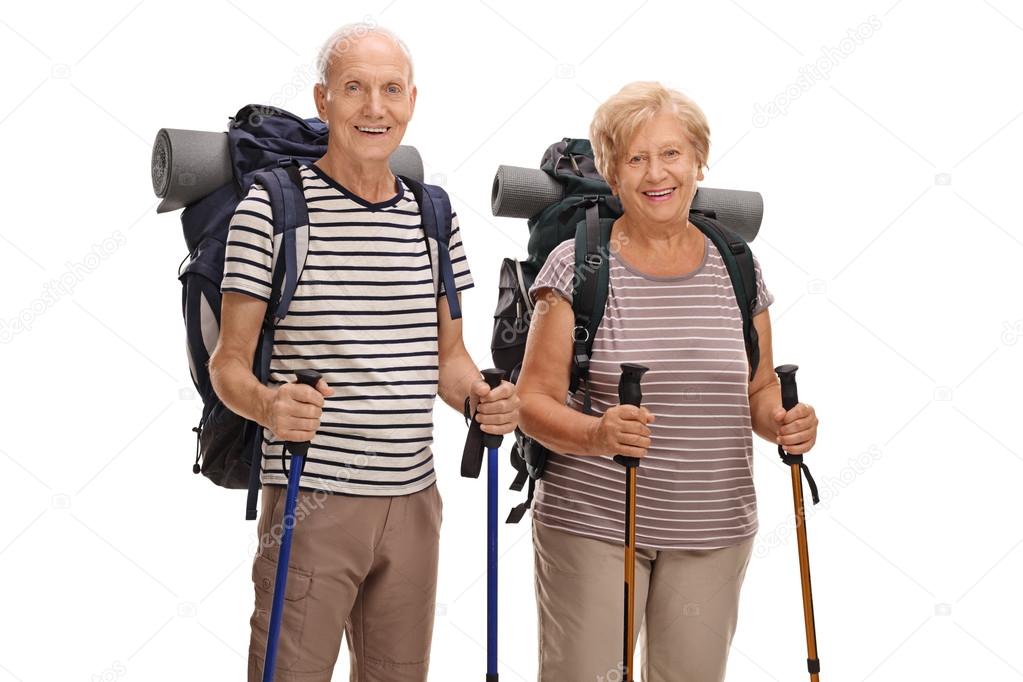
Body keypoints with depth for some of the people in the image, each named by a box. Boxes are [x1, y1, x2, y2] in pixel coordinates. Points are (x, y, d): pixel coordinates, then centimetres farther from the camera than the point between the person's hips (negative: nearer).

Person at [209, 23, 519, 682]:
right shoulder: (270, 208, -5)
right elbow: (228, 361, -5)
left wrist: (481, 395, -4)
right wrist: (265, 402, -26)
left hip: (413, 498, 5)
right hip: (312, 500, -5)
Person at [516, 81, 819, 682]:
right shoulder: (577, 265, -5)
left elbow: (760, 389, 15)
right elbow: (535, 401, -7)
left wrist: (783, 420, -7)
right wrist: (596, 433, -26)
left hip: (714, 533, 3)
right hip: (592, 525, -3)